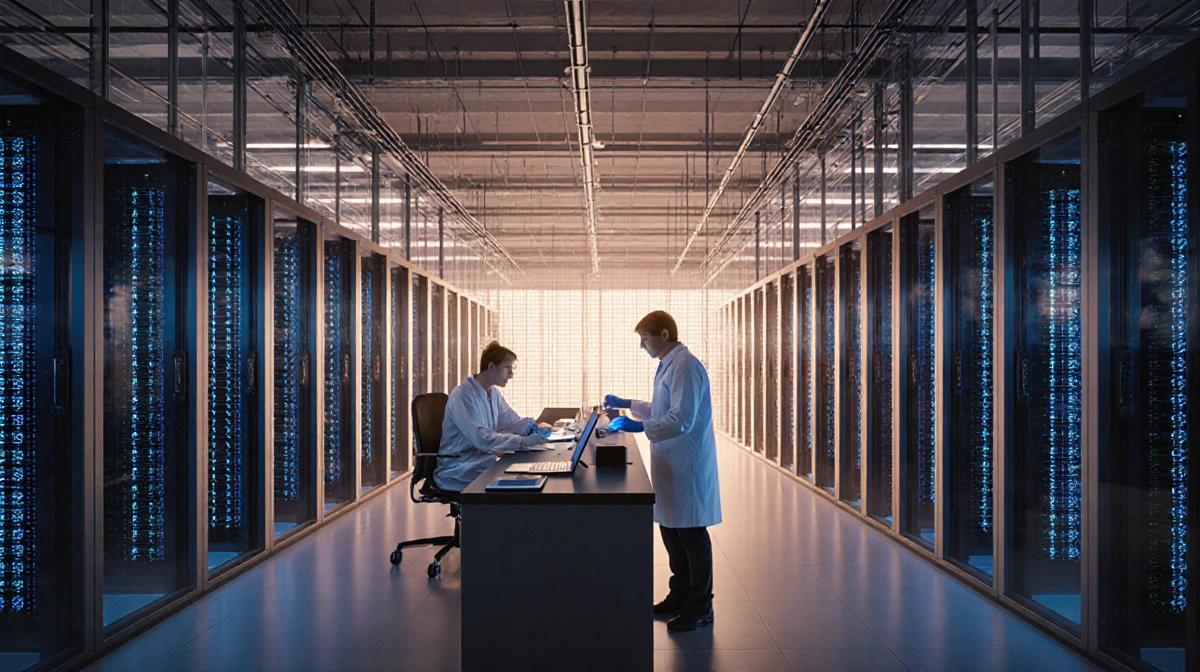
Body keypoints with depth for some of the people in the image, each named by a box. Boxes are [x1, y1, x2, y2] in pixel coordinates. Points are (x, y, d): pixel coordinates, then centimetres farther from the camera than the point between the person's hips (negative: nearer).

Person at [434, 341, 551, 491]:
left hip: (481, 458, 8)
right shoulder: (462, 395, -19)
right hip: (456, 471, -8)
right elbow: (482, 439, -28)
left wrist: (534, 426, -5)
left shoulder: (494, 393, 8)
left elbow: (512, 421, 16)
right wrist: (522, 442, -32)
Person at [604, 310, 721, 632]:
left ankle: (700, 608, 13)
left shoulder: (685, 366, -19)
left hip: (687, 466, -10)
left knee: (692, 535, 1)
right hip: (671, 464, 10)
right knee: (671, 530, 18)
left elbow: (682, 420, -26)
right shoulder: (669, 365, 14)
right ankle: (681, 595, 32)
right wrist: (628, 404, 23)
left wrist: (638, 426, -24)